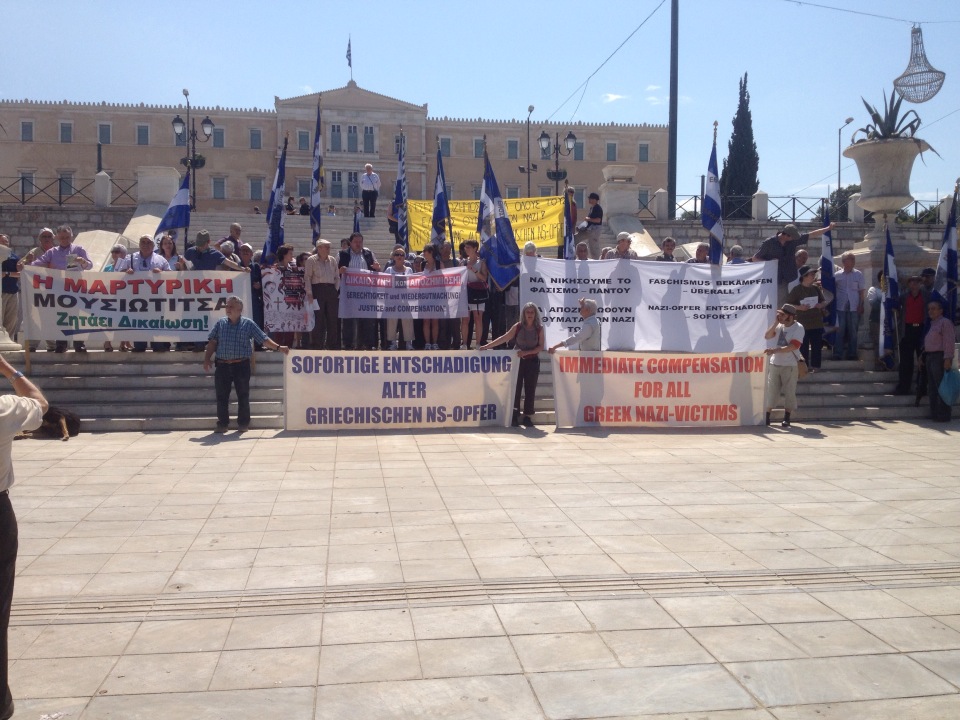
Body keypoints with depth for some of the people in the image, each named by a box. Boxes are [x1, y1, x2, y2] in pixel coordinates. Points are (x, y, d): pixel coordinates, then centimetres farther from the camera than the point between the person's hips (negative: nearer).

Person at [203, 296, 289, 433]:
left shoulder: (248, 324, 4)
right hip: (222, 365, 2)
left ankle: (243, 424, 12)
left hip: (241, 365, -2)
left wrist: (278, 347, -9)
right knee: (221, 396, 4)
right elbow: (212, 342, 7)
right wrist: (207, 358, -4)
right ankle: (222, 424, 13)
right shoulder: (220, 323, 10)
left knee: (243, 396, 2)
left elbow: (264, 339, 1)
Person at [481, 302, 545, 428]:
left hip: (532, 361, 0)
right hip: (518, 360, 0)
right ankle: (515, 416, 2)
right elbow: (504, 338, -3)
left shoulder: (539, 328, -1)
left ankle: (527, 416, 12)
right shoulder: (518, 326, -2)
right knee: (515, 388, -3)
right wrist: (487, 346, -8)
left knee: (530, 390, 3)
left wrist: (526, 352, -17)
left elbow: (541, 346, -4)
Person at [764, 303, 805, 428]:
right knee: (771, 390, 7)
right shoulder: (779, 326, 6)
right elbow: (767, 336, -2)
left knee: (789, 392, 0)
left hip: (789, 365, -5)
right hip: (774, 363, 5)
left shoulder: (798, 328, -11)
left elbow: (793, 346, -22)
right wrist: (775, 323, -10)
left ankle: (786, 418, 9)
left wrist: (774, 350, -29)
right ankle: (766, 416, 13)